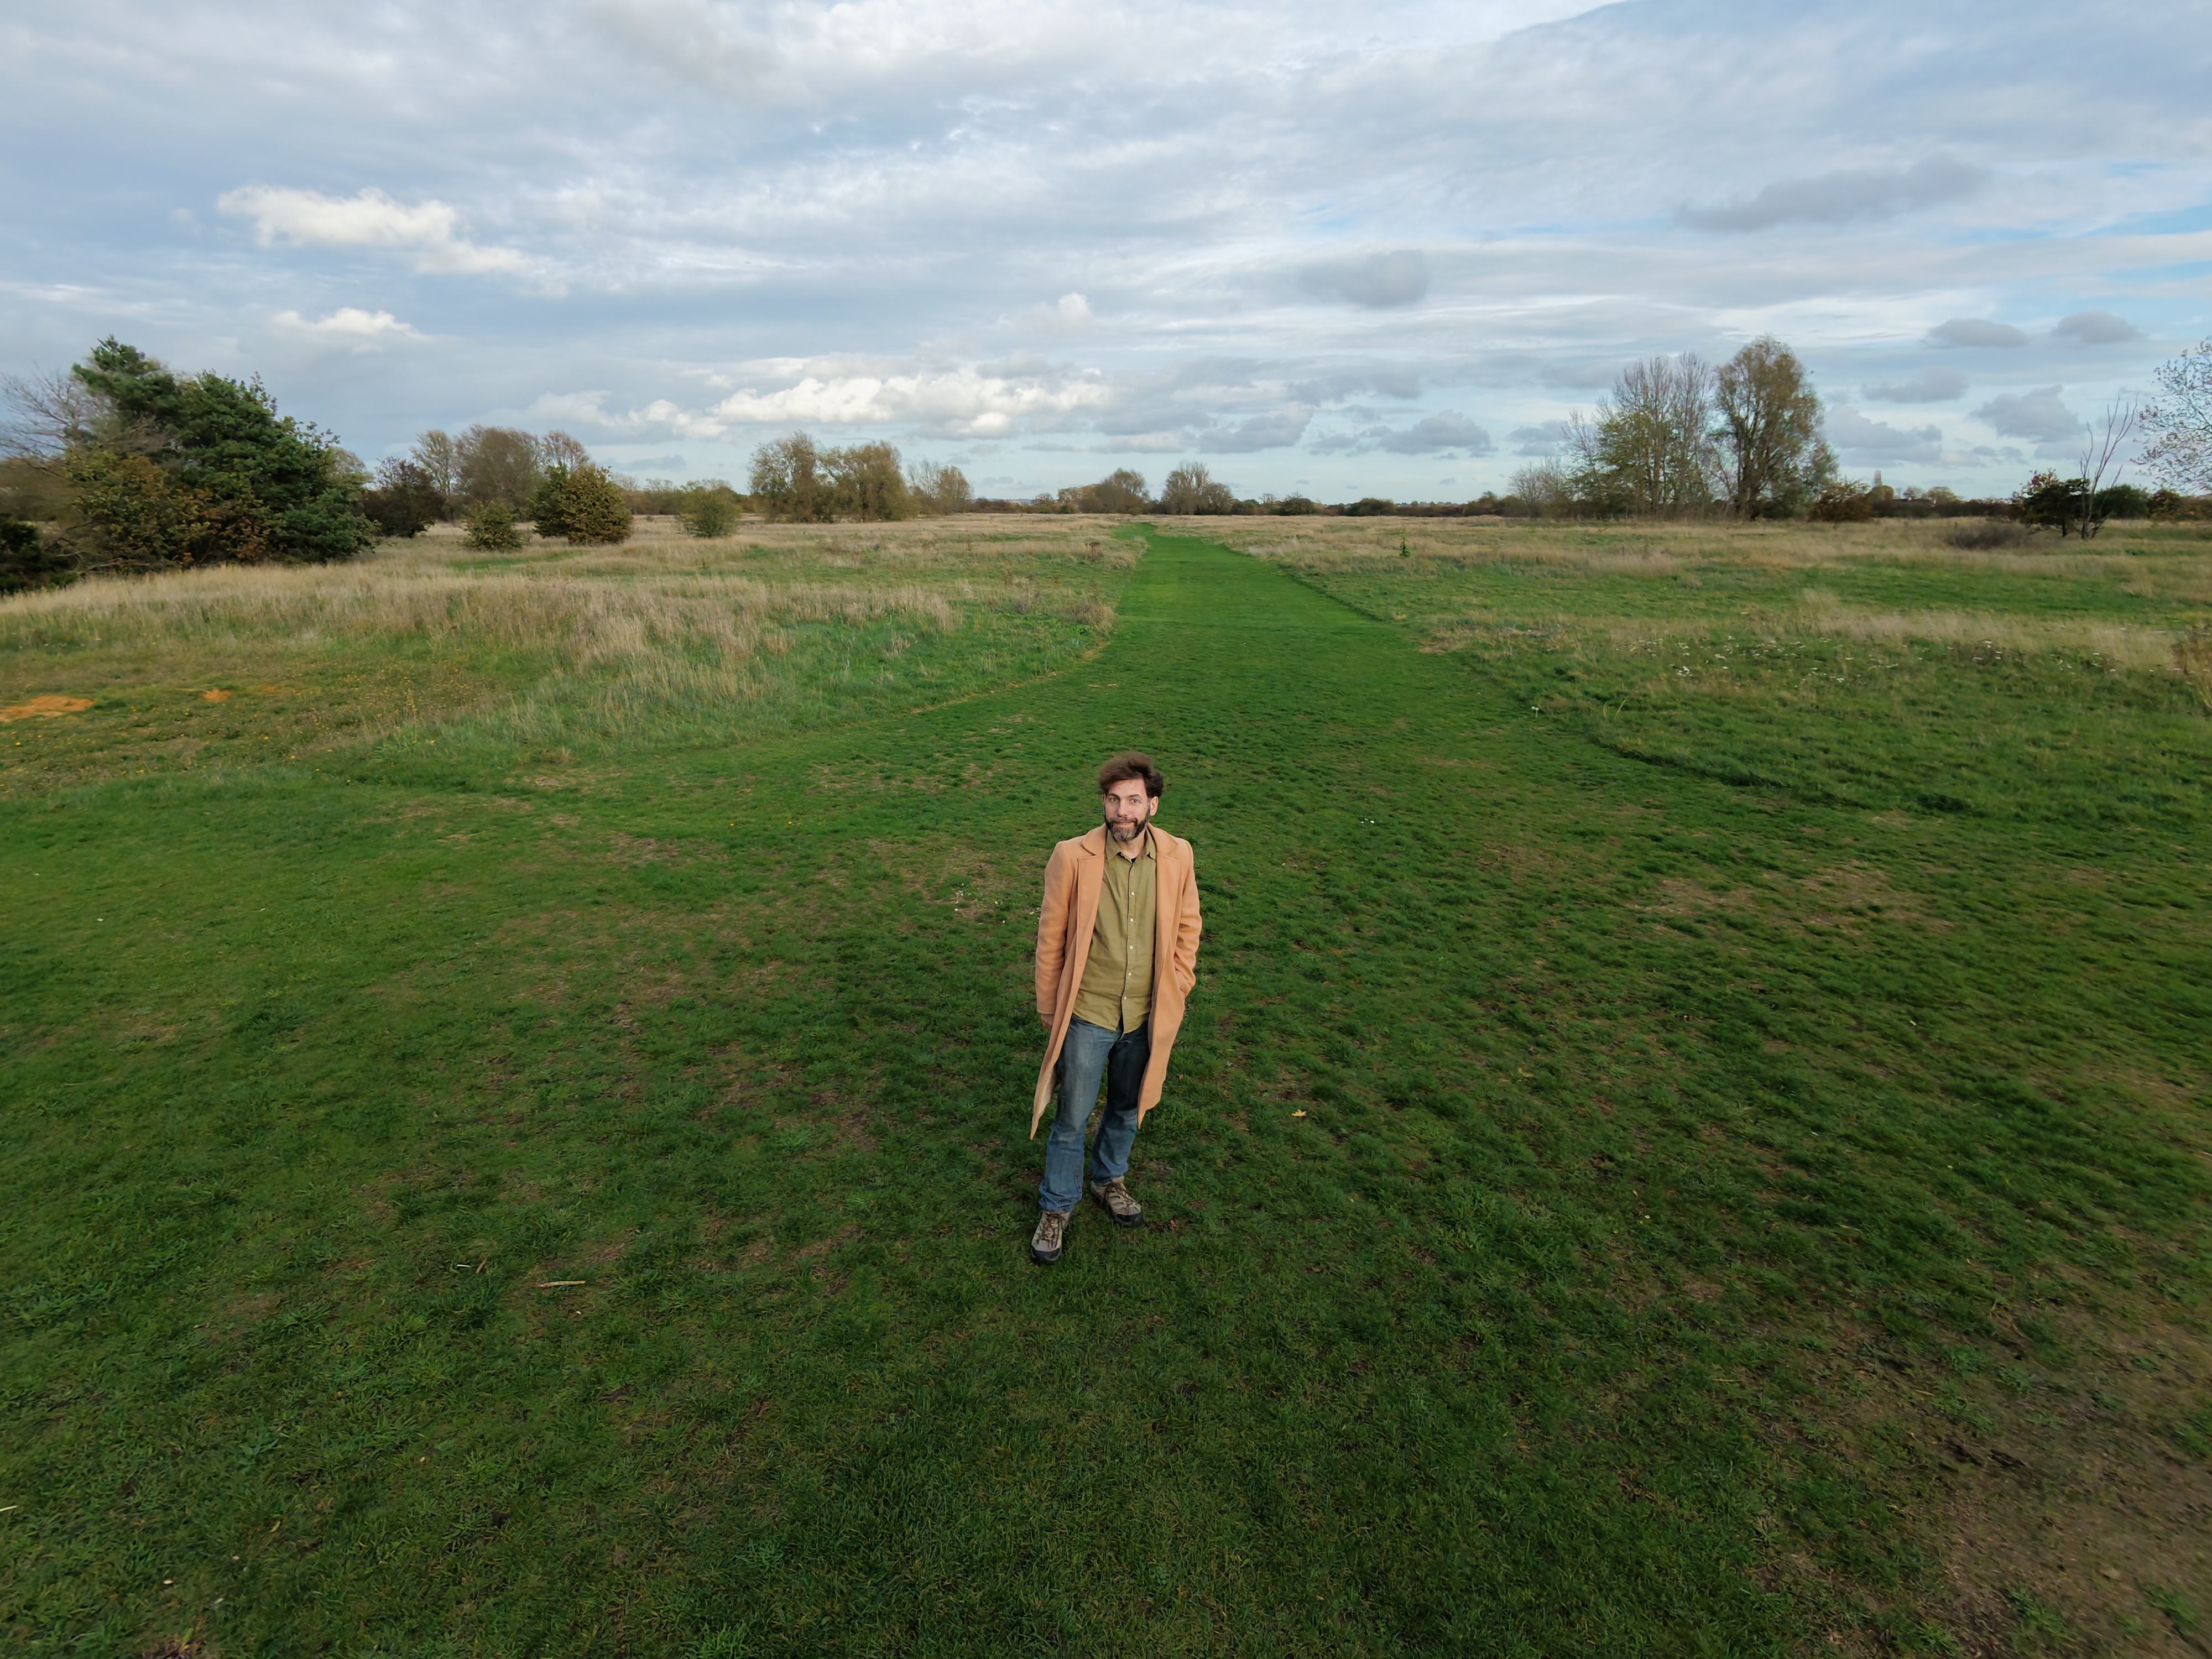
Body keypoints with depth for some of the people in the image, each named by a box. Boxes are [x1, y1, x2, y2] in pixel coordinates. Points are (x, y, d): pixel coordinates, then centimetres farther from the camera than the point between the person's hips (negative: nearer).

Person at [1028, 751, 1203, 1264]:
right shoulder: (1073, 858, -17)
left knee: (1128, 1108, 24)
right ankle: (1057, 1207, 35)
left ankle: (1110, 1179, 51)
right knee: (1072, 1119, 11)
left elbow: (1187, 929, 5)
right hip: (1088, 1016, -3)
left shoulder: (1177, 857, -8)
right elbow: (1051, 938, -7)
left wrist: (1174, 994, 4)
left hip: (1147, 1016, 3)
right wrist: (1049, 1008, -2)